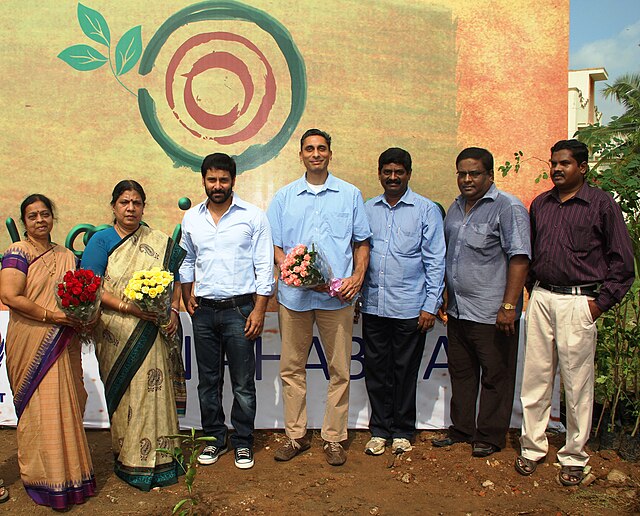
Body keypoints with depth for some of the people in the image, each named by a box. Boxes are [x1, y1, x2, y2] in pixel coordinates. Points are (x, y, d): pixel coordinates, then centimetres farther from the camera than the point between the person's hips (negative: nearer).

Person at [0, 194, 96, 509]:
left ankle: (69, 469, 24)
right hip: (31, 345, -5)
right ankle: (45, 479, 14)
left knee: (66, 405, 10)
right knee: (40, 408, 0)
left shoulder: (66, 256, 14)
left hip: (63, 346, 5)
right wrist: (51, 315, -19)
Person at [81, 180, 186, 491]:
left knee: (153, 391, 3)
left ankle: (157, 457, 16)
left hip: (153, 334, 2)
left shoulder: (159, 243, 9)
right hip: (117, 335, -2)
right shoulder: (101, 241, 0)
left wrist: (173, 310, -1)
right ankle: (130, 461, 16)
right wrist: (128, 307, -16)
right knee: (126, 394, 2)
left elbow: (177, 277, 15)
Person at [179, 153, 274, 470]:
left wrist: (259, 310, -10)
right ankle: (215, 438, 27)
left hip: (240, 309, -3)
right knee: (208, 381, 12)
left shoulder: (253, 216, -3)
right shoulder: (191, 218, 8)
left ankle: (242, 443, 20)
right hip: (204, 311, 4)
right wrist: (187, 298, 9)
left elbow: (264, 267, -5)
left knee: (243, 384, 4)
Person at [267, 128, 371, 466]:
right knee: (291, 368, 7)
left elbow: (362, 242, 10)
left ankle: (334, 439, 17)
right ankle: (295, 435, 22)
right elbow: (274, 245, 8)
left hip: (337, 297, -1)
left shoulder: (350, 195, 9)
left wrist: (357, 278, -6)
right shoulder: (284, 197, 11)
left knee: (339, 369, 3)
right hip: (293, 295, 1)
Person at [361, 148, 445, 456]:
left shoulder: (426, 210, 0)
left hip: (410, 308, -3)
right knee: (376, 370, 9)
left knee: (405, 371, 7)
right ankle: (379, 429, 24)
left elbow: (435, 260, -2)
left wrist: (431, 305, -7)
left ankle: (402, 431, 24)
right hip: (373, 306, 3)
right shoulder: (368, 209, 10)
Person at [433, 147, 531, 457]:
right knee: (460, 373, 16)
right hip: (457, 311, 8)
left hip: (491, 314, -7)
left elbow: (519, 259, -16)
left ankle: (490, 437, 20)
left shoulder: (508, 208, -10)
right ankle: (461, 429, 31)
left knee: (495, 376, 6)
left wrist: (509, 306, -20)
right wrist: (444, 297, 18)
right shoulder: (456, 207, 13)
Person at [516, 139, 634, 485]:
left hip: (578, 302, -4)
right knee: (535, 376, 8)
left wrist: (601, 302, -7)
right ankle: (532, 446, 21)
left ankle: (574, 457, 18)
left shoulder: (602, 204, -2)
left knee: (577, 382, 3)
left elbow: (622, 261, -2)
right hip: (541, 298, 4)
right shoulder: (540, 204, 11)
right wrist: (532, 288, 13)